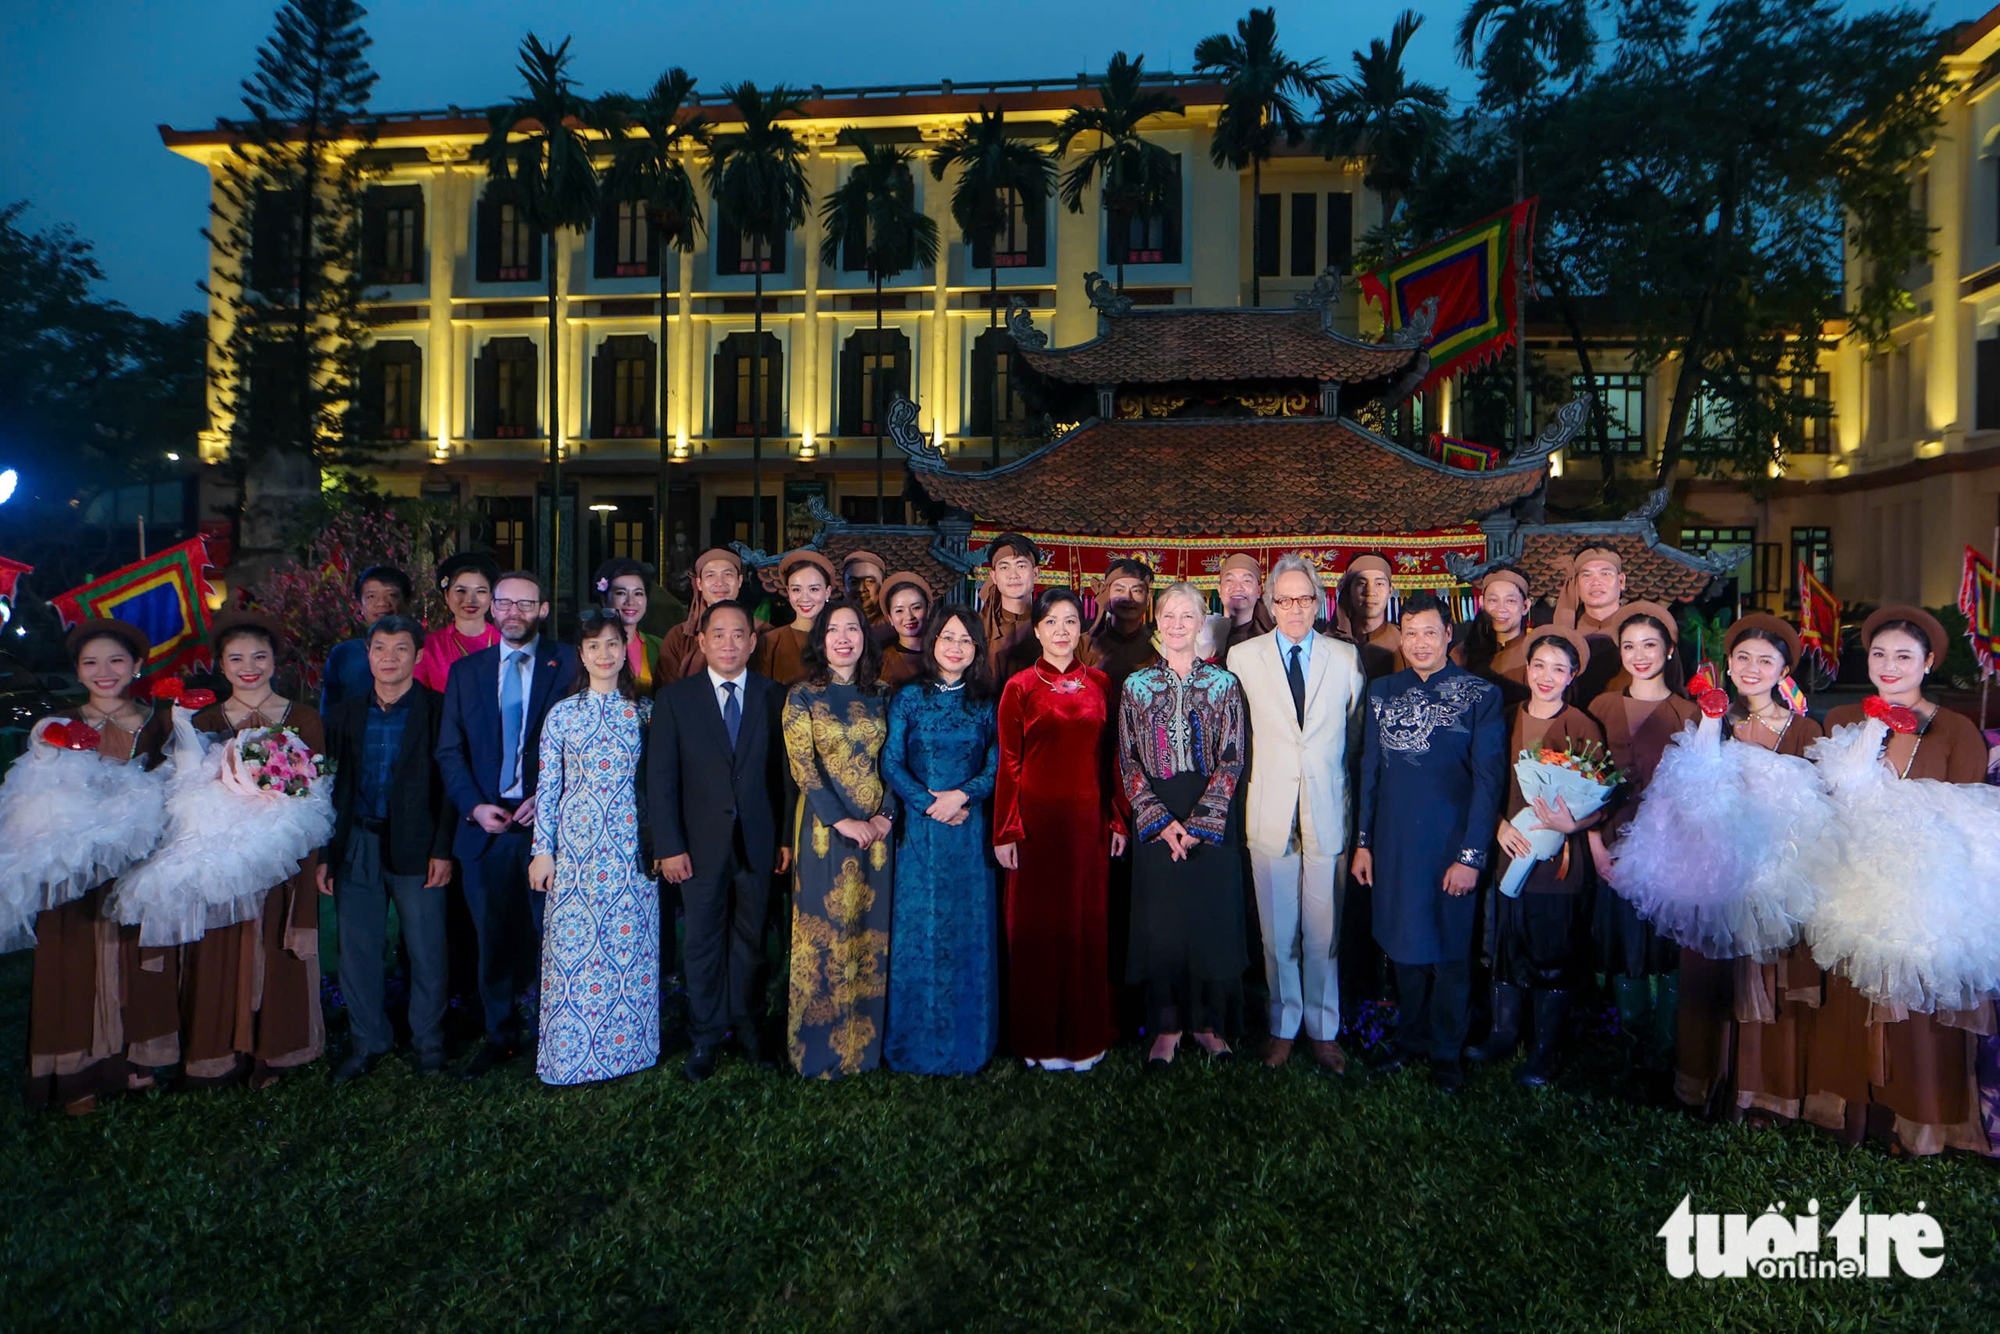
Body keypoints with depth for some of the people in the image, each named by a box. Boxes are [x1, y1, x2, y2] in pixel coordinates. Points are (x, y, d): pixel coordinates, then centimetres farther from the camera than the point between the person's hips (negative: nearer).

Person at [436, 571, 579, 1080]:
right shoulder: (464, 671, 12)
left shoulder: (569, 665, 2)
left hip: (548, 822, -3)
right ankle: (500, 1036, 25)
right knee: (493, 937, 10)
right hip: (486, 826, 3)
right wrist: (474, 806, -5)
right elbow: (449, 751, 9)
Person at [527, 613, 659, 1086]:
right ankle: (570, 1057, 16)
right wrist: (543, 850, -1)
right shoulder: (561, 714, 2)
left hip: (631, 847, 1)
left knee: (632, 944, 5)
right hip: (575, 846, -1)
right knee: (571, 946, 2)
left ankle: (631, 1046, 19)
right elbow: (548, 787, 2)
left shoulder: (644, 711, 5)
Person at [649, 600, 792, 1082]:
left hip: (758, 842, 1)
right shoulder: (674, 698, 0)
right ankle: (706, 1036, 23)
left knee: (751, 940, 12)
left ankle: (747, 1024, 29)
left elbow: (785, 772, 4)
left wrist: (787, 837, 0)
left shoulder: (774, 697, 3)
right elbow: (660, 779, -2)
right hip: (700, 844, -1)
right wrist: (669, 846, -8)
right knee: (703, 943, 8)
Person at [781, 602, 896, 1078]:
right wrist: (841, 821, -15)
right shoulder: (802, 696, -2)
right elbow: (802, 768, -9)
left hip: (876, 828, 4)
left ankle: (865, 1039, 21)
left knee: (871, 930, 8)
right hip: (824, 828, -3)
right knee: (825, 930, 2)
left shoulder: (879, 696, 9)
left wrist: (886, 814, -7)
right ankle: (821, 1045, 14)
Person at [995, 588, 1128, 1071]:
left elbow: (1109, 757, 9)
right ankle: (1040, 1039, 17)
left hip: (1087, 819, 2)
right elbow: (1008, 765, -2)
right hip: (1037, 818, -2)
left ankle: (1086, 1035, 22)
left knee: (1087, 923, 8)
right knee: (1036, 925, 4)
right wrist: (1005, 832, -6)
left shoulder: (1099, 684, 8)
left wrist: (1117, 821, 6)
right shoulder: (1019, 688, 0)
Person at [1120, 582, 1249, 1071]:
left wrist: (1200, 821, -11)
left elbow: (1232, 759, -1)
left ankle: (1208, 1021, 19)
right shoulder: (1136, 685, 5)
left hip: (1212, 817, 0)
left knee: (1212, 916, 3)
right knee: (1160, 920, 3)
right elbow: (1128, 763, 2)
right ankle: (1167, 1025, 16)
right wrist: (1162, 820, -9)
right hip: (1155, 818, 0)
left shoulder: (1224, 684, 3)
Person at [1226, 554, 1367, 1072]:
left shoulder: (1347, 657, 6)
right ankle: (1283, 1027, 23)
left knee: (1324, 932, 6)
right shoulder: (1242, 657, 3)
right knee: (1277, 933, 8)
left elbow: (1359, 731, 11)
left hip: (1328, 813, 0)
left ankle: (1323, 1030, 21)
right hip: (1271, 812, 0)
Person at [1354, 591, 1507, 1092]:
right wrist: (1363, 841, 7)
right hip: (1392, 843, 3)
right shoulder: (1382, 691, 7)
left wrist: (1471, 856, -11)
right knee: (1403, 945, 13)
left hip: (1449, 844, -3)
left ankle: (1446, 1051, 25)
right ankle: (1409, 1039, 31)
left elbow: (1489, 780, -6)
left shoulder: (1481, 696, -4)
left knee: (1449, 951, 8)